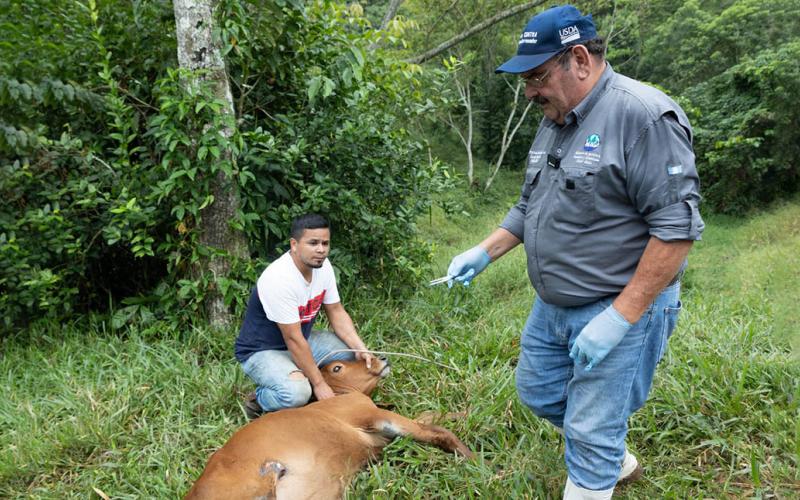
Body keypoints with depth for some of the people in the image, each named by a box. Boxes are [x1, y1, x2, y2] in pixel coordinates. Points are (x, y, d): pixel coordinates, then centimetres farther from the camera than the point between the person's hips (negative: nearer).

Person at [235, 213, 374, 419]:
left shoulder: (323, 266, -7)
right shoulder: (279, 279, -32)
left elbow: (336, 312, 2)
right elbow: (293, 339, -28)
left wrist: (360, 348, -11)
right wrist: (319, 383, -23)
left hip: (302, 339, 8)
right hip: (262, 351, -8)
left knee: (353, 352, -5)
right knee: (297, 393, -34)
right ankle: (258, 401, -2)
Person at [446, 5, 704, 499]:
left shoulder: (644, 116, -20)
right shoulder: (554, 122, 8)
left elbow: (677, 226, -23)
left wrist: (620, 317, -24)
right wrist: (484, 253, 5)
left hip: (620, 309, -9)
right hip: (551, 306, 9)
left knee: (591, 432, 2)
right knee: (538, 393, 21)